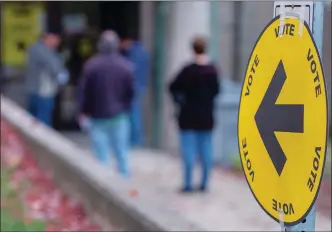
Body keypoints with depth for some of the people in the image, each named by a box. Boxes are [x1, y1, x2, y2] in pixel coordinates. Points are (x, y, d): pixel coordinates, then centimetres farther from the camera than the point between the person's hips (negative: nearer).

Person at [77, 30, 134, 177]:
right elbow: (131, 92, -1)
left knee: (102, 154, 2)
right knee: (121, 151, 12)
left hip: (97, 115, -2)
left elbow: (83, 91, -6)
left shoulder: (91, 65, -10)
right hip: (119, 116, 2)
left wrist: (82, 112, 4)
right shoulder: (125, 66, -5)